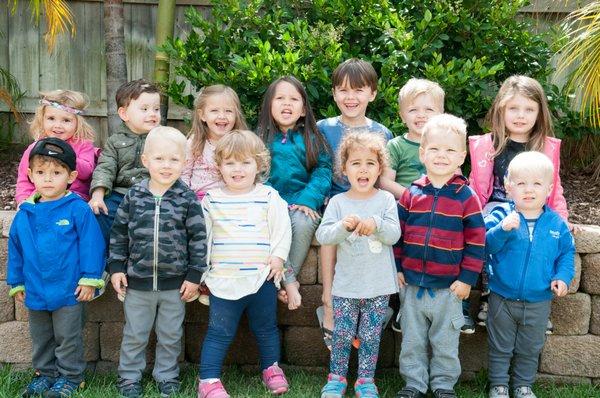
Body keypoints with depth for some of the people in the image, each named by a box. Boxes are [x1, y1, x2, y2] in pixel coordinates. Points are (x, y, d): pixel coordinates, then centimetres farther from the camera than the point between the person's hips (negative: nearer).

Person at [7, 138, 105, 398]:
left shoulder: (78, 210, -15)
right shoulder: (25, 214, 0)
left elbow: (91, 244, -14)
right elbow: (15, 249, 10)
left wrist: (90, 279, -14)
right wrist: (16, 282, 12)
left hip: (69, 291, -5)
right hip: (35, 292, 5)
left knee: (68, 337, 10)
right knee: (40, 338, 20)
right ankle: (45, 373, 36)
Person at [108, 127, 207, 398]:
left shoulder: (187, 199, -7)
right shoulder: (134, 196, -3)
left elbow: (198, 238, -5)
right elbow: (119, 233, 4)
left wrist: (194, 276, -6)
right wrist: (116, 268, 1)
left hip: (175, 283, -1)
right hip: (137, 282, 1)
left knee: (170, 336, 14)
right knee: (134, 335, 14)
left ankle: (166, 376, 32)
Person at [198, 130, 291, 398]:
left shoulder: (269, 197, -1)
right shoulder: (211, 200, 3)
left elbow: (282, 229, 1)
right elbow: (203, 236, 7)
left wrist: (278, 256, -9)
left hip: (262, 278, 0)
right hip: (223, 280, 0)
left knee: (265, 328, 16)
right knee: (219, 332, 4)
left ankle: (271, 367, 36)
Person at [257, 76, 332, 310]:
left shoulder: (311, 139, 7)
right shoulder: (262, 138, 9)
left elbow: (323, 170, -1)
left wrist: (309, 199, -16)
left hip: (302, 205, 0)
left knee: (303, 223, -32)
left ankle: (289, 278, -13)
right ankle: (289, 281, -20)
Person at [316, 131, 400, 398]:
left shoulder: (385, 199, -1)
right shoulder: (337, 202, -1)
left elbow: (394, 235, -8)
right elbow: (322, 236, -9)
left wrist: (376, 224, -27)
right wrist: (343, 226, -27)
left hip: (379, 286, 0)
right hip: (346, 285, 0)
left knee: (371, 336, 9)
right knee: (342, 335, 6)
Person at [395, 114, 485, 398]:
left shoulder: (466, 197, -7)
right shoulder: (411, 193, 0)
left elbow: (476, 241, -6)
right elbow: (397, 232, 7)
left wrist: (467, 278, -8)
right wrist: (397, 267, 4)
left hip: (449, 286, -2)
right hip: (411, 282, 2)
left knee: (445, 342, 12)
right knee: (412, 340, 14)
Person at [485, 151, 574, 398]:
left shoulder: (556, 223, -4)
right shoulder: (501, 216, -12)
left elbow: (567, 252, 6)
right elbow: (487, 244, -23)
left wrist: (563, 277, -9)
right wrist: (503, 229, -40)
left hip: (538, 302, 2)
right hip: (502, 299, -2)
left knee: (530, 349, 19)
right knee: (500, 347, 14)